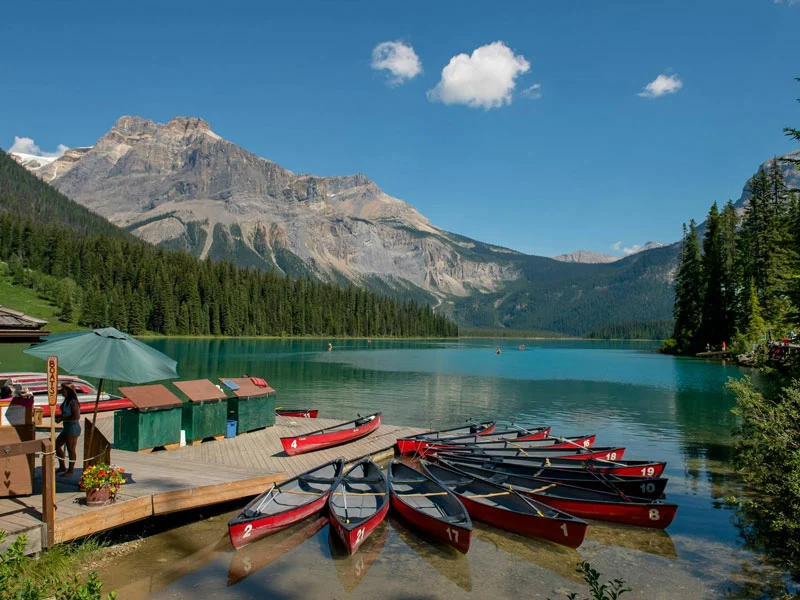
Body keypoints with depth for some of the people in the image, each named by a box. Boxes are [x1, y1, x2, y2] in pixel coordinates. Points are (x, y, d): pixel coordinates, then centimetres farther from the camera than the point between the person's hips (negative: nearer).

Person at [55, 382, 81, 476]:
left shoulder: (73, 402, -21)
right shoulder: (67, 400, 10)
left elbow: (76, 417, -26)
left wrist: (62, 419, -20)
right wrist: (59, 416, 4)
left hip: (73, 428, -11)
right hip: (67, 428, 11)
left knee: (71, 450, 2)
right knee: (57, 445, 17)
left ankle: (71, 470, 16)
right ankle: (62, 467, 29)